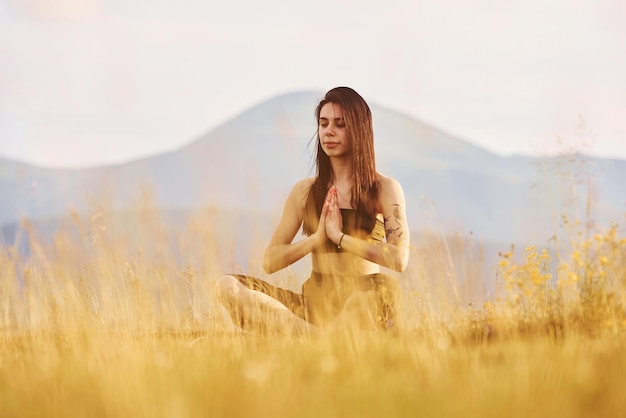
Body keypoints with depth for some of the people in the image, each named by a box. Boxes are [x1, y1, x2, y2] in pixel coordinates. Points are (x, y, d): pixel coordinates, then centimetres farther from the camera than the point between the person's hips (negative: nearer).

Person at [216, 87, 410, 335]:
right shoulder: (305, 191, 13)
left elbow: (399, 259, -10)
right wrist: (317, 238, -7)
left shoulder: (385, 189, 4)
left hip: (362, 301, -5)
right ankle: (318, 337, -32)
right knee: (228, 286, -19)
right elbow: (270, 262, 7)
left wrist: (340, 236, -11)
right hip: (315, 301, 5)